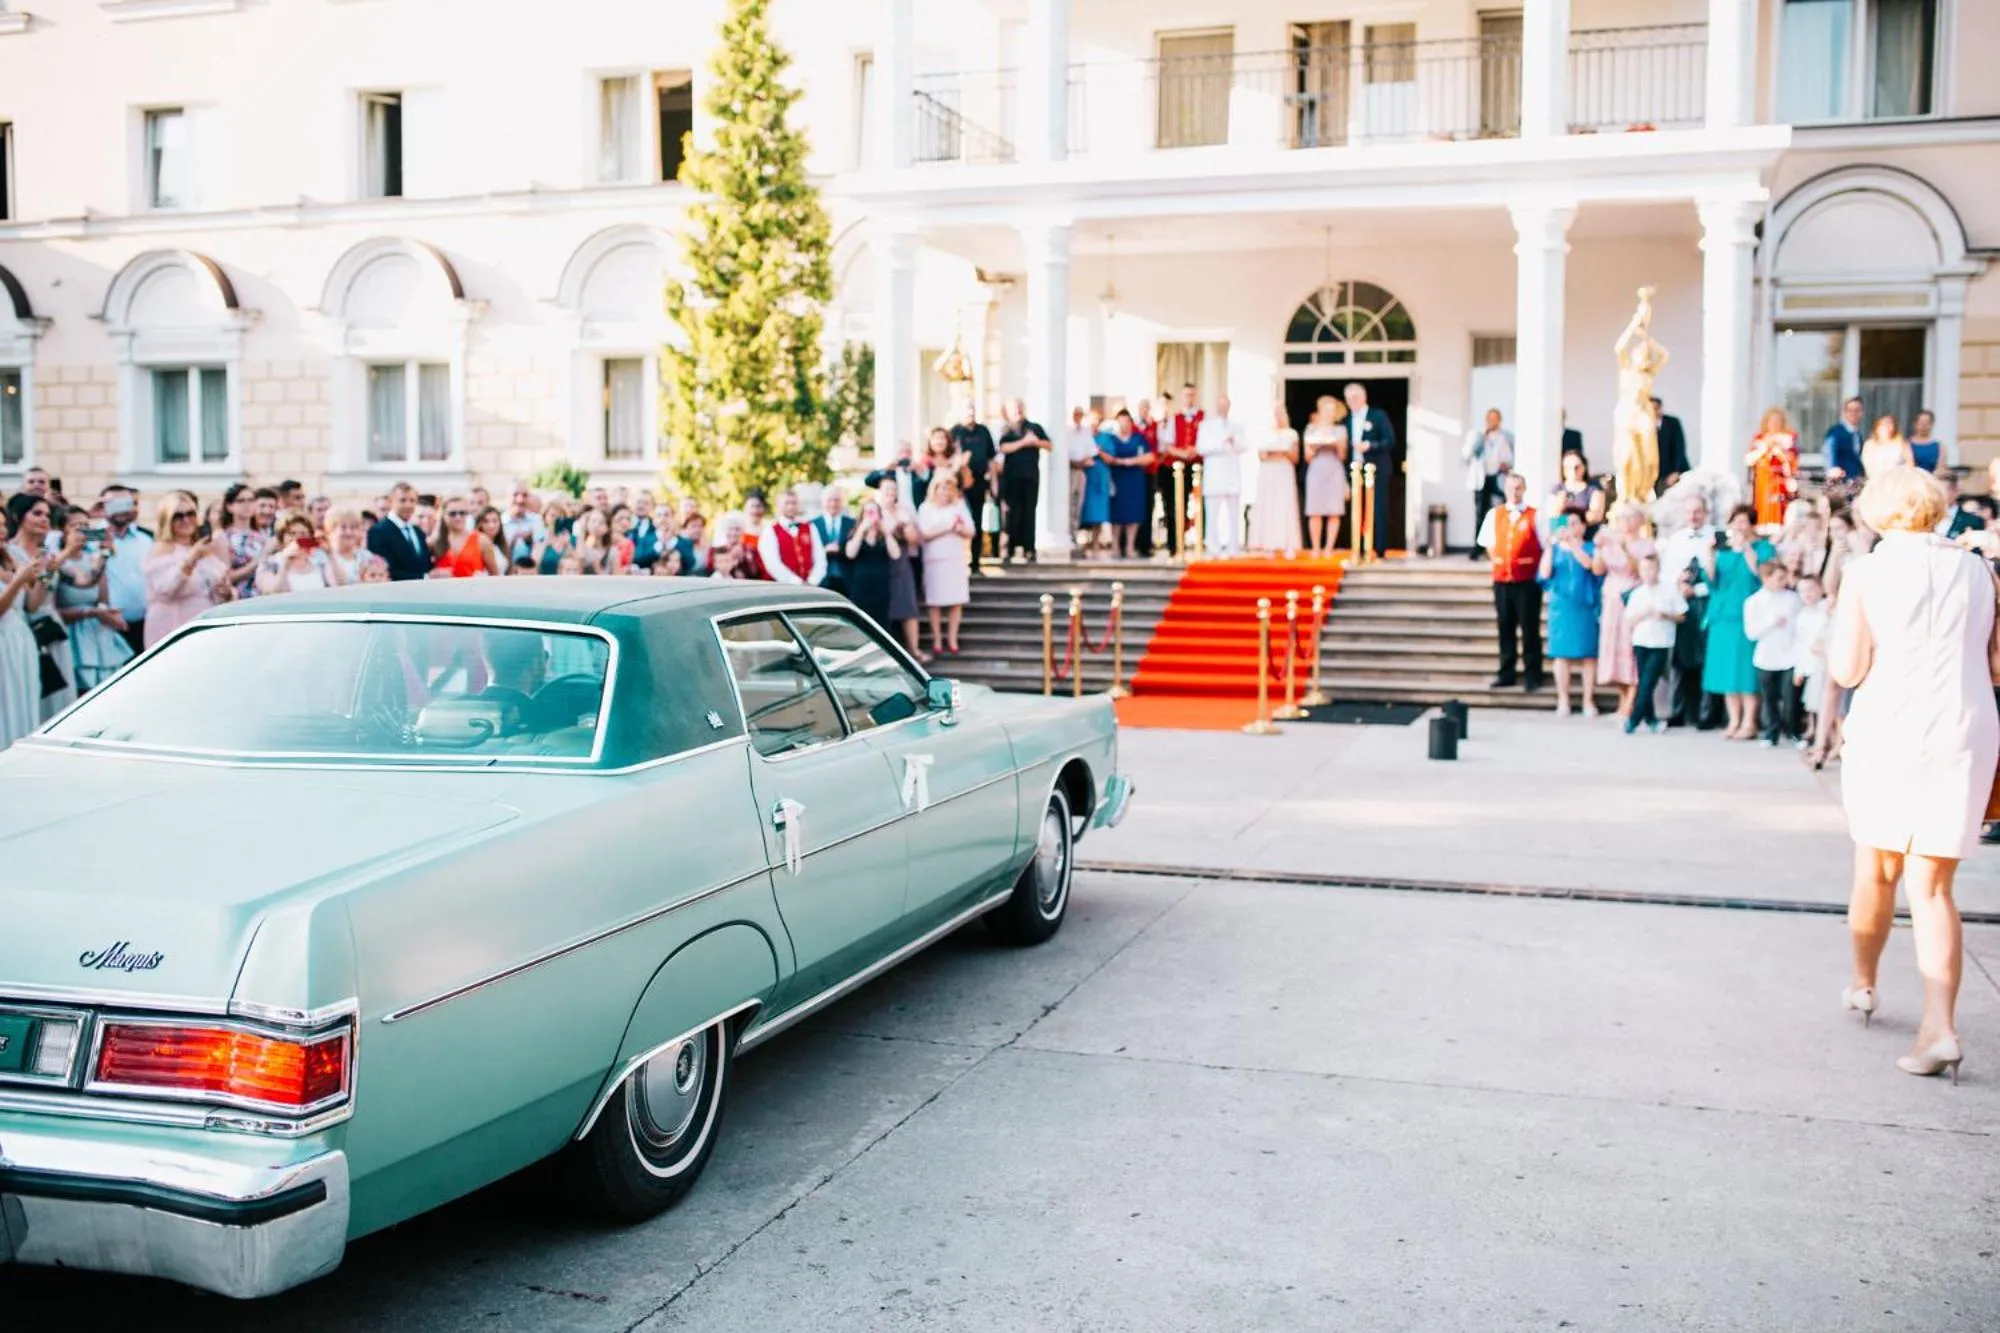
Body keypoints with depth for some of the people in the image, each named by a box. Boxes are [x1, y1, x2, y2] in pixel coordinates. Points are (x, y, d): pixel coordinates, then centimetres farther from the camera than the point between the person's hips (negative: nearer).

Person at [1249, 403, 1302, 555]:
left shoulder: (1291, 434, 10)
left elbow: (1295, 459, 9)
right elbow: (1260, 456, 9)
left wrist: (1286, 452, -10)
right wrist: (1269, 453, -11)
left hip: (1285, 474, 0)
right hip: (1267, 474, 0)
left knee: (1285, 507, -9)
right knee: (1267, 507, -7)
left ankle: (1287, 546, -12)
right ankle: (1268, 546, -8)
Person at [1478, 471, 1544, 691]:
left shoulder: (1535, 516, -4)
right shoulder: (1494, 515, 9)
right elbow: (1487, 543, 20)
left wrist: (1540, 572, -5)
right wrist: (1497, 559, 9)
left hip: (1527, 581, -4)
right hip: (1502, 580, 4)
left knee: (1530, 630, -1)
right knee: (1505, 628, 9)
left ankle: (1533, 677, 6)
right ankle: (1506, 674, 17)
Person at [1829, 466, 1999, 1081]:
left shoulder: (1869, 572, -4)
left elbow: (1846, 669, -8)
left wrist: (1843, 627, 10)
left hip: (1887, 730, -2)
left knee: (1876, 868, 18)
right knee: (1931, 886, 3)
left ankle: (1863, 983, 37)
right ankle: (1940, 1024, -11)